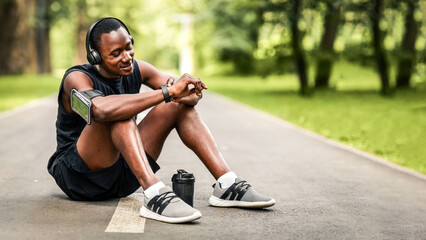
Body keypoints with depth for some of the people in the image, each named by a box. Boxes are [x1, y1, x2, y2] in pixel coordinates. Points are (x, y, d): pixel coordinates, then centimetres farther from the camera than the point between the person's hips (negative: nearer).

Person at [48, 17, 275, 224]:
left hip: (121, 173, 6)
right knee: (119, 113, -32)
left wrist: (189, 94, -27)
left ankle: (227, 186, -11)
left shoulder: (136, 70, -1)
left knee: (180, 104, -4)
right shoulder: (77, 78, -20)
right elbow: (101, 109, -44)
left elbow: (190, 91, 0)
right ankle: (155, 197, -44)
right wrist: (167, 91, -42)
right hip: (79, 178, -6)